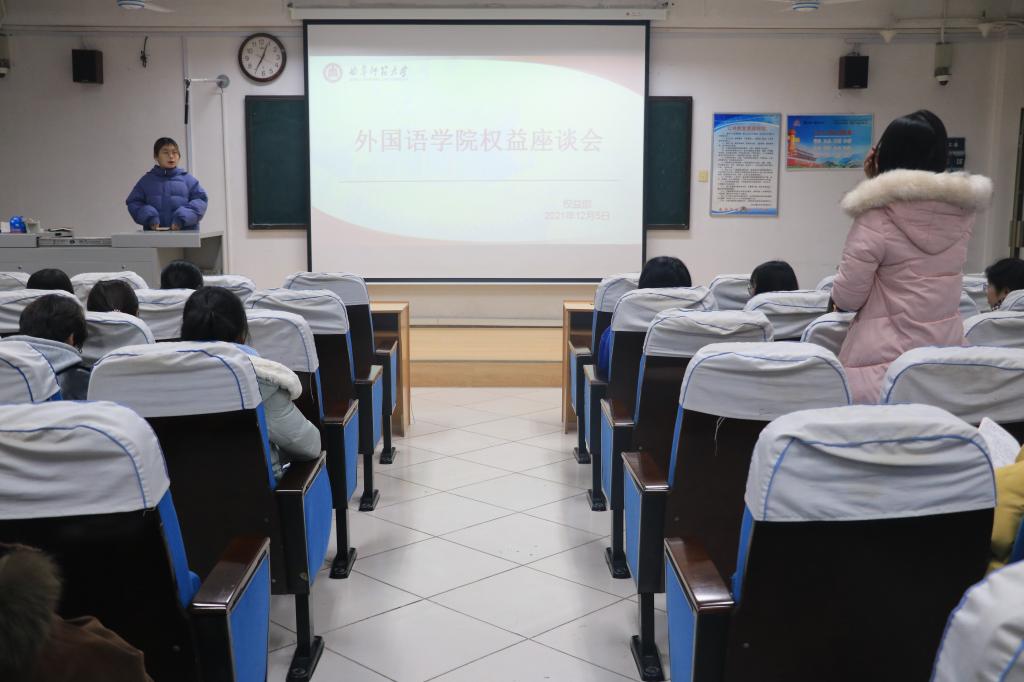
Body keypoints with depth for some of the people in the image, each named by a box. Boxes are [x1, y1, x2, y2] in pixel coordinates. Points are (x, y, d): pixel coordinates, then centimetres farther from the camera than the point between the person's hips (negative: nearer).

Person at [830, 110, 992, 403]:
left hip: (886, 357, -5)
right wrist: (879, 183, 15)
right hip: (946, 348, 5)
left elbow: (846, 297, -9)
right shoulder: (962, 210, 2)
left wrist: (839, 298, 14)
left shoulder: (876, 217, -14)